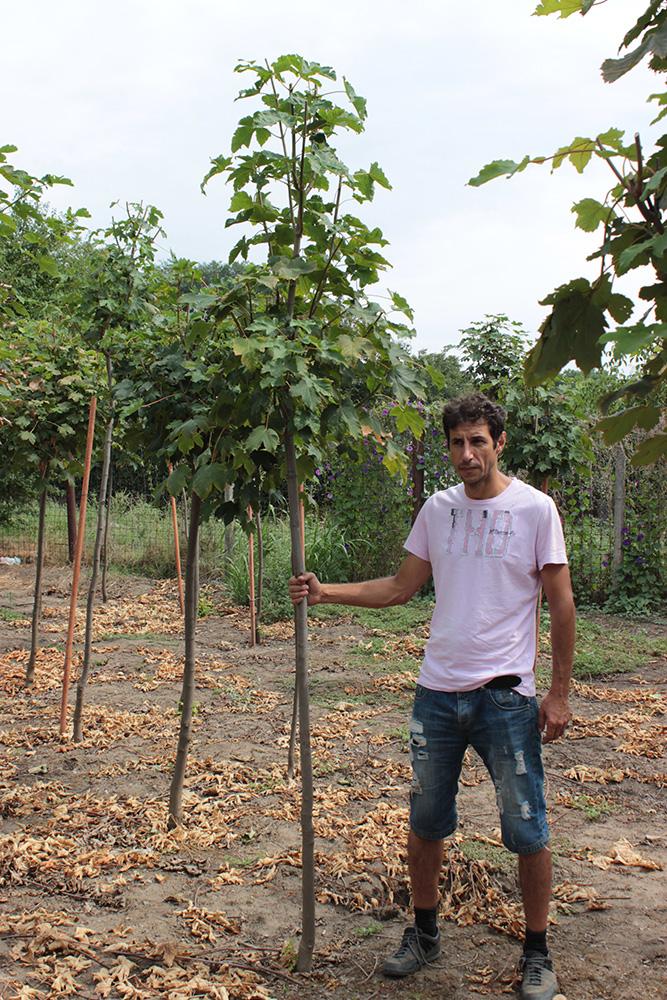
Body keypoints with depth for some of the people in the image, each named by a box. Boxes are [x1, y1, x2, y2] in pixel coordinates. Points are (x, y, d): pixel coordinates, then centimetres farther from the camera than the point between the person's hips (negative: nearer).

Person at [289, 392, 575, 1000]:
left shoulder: (535, 509, -6)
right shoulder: (438, 509, 6)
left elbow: (561, 603, -4)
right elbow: (400, 588, 10)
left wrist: (559, 693, -6)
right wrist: (324, 593, -1)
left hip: (505, 696, -4)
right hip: (437, 692, 4)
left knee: (527, 830, 6)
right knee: (425, 823, 15)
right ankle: (425, 934, 35)